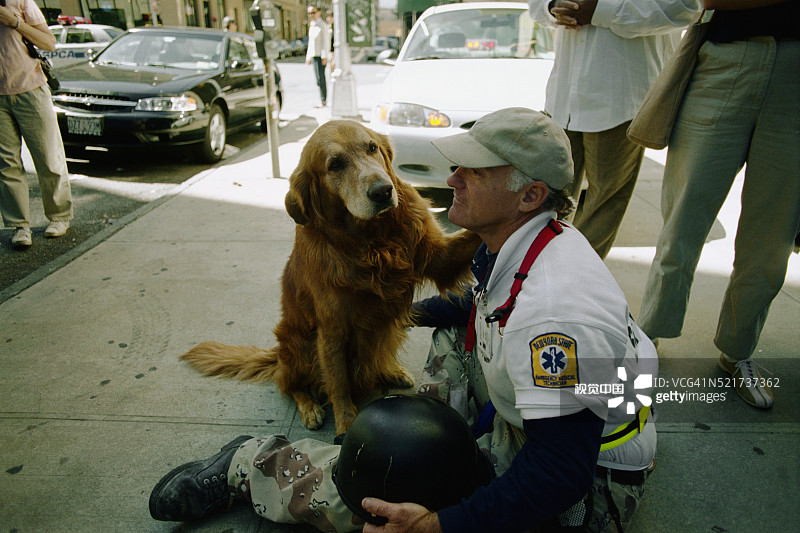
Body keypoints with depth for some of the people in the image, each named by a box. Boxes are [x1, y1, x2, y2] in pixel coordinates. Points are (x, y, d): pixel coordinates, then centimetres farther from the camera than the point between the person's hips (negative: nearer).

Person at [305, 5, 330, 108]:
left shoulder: (322, 25, -7)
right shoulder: (312, 27, 19)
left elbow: (326, 42, -12)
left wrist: (324, 57, -18)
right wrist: (308, 57, 22)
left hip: (320, 56, -8)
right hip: (314, 55, 8)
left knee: (320, 78, -12)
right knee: (318, 78, 8)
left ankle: (323, 101, -8)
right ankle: (324, 99, 13)